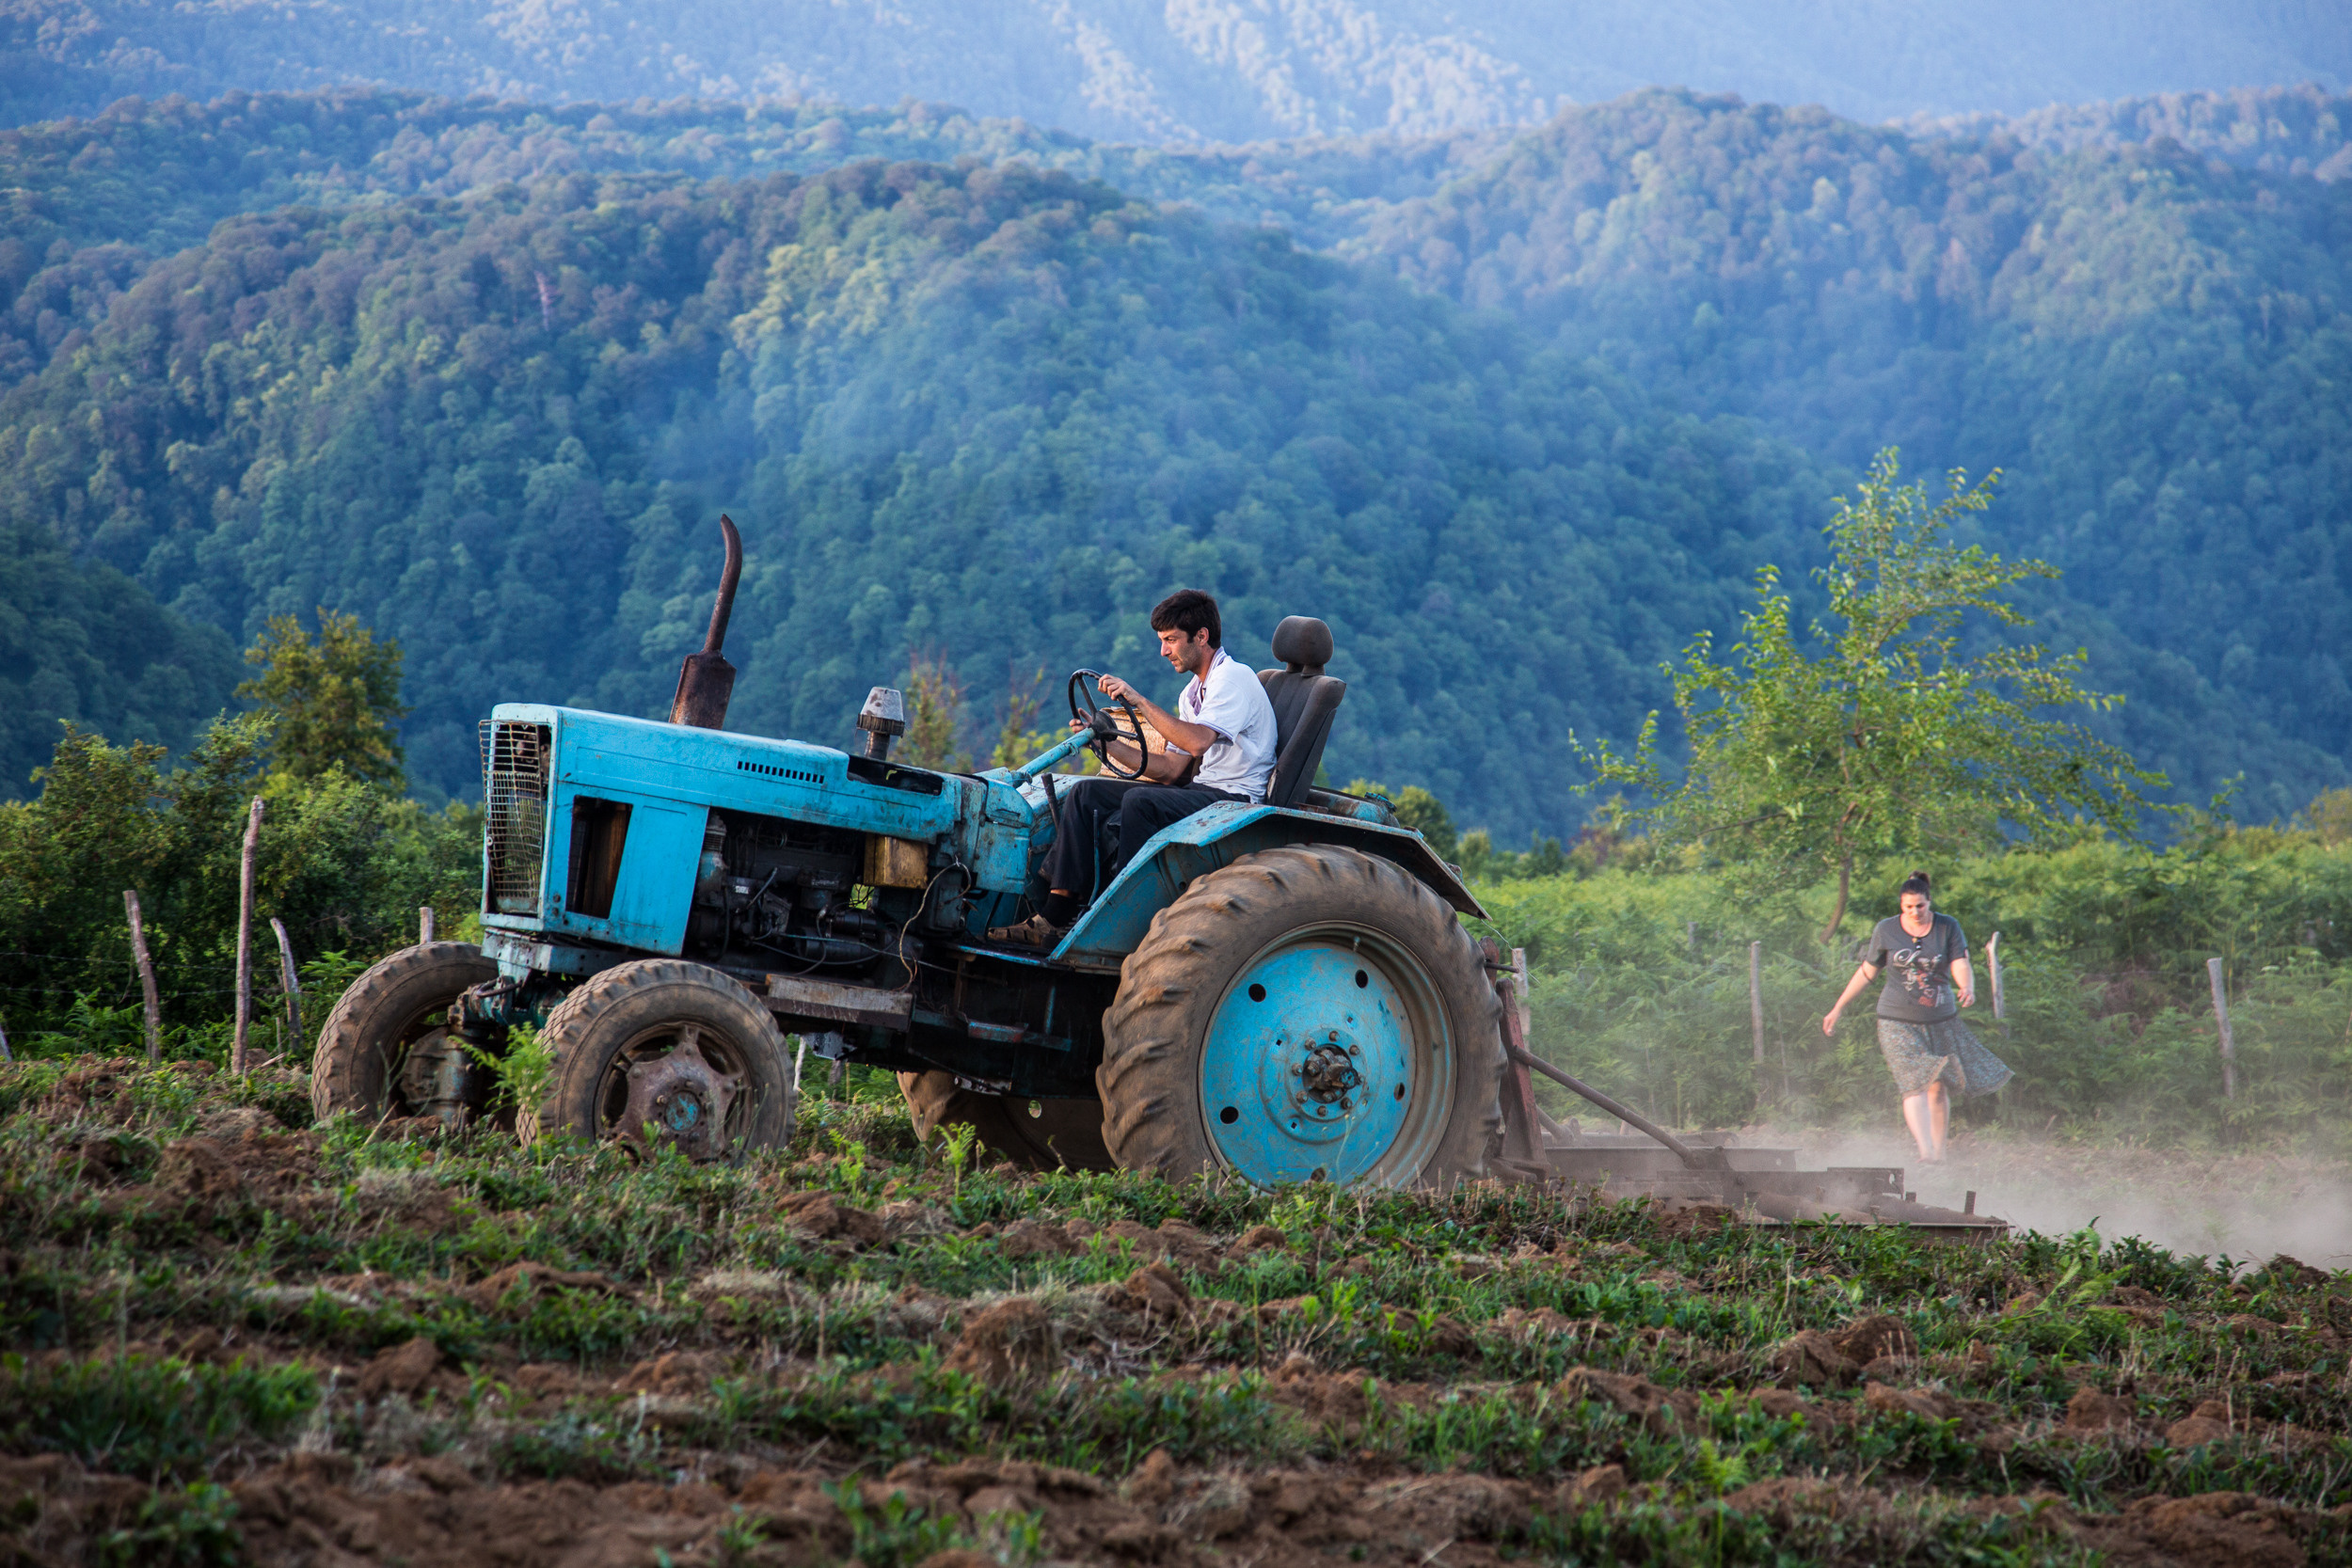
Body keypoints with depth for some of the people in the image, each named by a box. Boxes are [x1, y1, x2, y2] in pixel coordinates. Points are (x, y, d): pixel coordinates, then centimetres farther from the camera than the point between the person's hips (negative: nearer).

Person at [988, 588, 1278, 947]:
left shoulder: (1235, 678, -11)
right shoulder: (1193, 693, 19)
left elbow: (1197, 742, -26)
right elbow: (1171, 769, 15)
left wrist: (1139, 700, -22)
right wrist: (1107, 741, 7)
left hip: (1235, 796, -9)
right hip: (1199, 790, 9)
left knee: (1139, 801, -34)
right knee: (1085, 793, -2)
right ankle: (1054, 916, -12)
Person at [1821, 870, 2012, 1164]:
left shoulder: (1948, 927, 0)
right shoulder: (1887, 930, -1)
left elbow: (1961, 966, -11)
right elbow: (1867, 973, 8)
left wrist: (1968, 987, -34)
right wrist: (1837, 1009, 10)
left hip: (1941, 1022, 2)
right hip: (1899, 1023, -2)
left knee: (1938, 1088, 6)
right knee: (1915, 1084, -18)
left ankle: (1939, 1150, 23)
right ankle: (1926, 1152, -31)